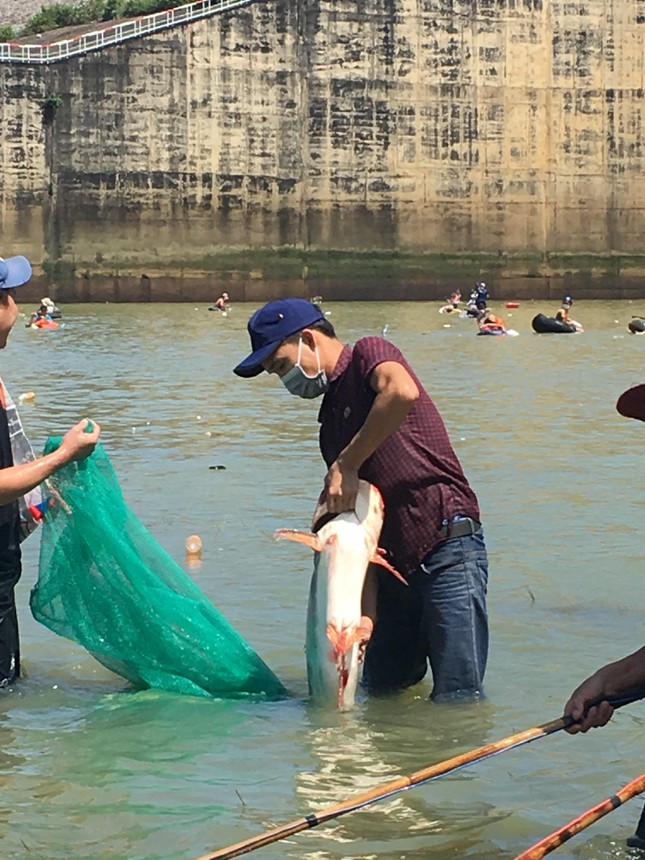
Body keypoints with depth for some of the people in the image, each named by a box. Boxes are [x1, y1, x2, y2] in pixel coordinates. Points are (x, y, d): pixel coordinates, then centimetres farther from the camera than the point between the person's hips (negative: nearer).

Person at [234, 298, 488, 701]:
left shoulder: (368, 353, -4)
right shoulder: (331, 413, 20)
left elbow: (402, 391, -30)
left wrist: (346, 464, -20)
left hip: (446, 550, -9)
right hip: (392, 560, 9)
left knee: (457, 701, -8)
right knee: (383, 693, 10)